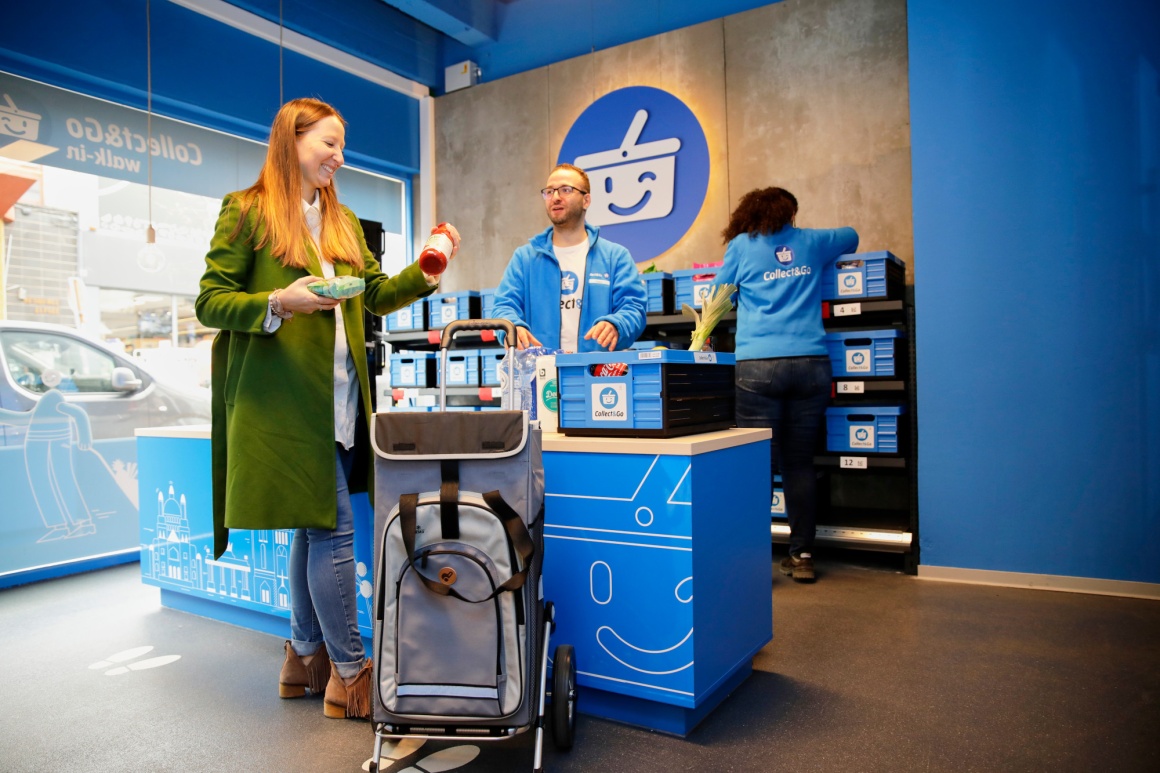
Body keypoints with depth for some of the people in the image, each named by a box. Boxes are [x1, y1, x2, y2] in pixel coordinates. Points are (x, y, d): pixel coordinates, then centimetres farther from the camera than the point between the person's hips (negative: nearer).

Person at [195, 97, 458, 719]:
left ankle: (306, 657, 27)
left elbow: (375, 295, 17)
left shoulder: (344, 222, 20)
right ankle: (349, 673, 7)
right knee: (333, 527, -7)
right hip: (287, 401, -7)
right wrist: (279, 303, -20)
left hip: (338, 400, 7)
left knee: (313, 525, 13)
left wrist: (425, 272, 1)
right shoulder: (247, 211, 0)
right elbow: (209, 302, -4)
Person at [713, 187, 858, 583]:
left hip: (758, 364, -2)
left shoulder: (740, 245, 11)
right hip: (811, 362, 3)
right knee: (799, 462, 8)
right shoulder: (811, 241, 18)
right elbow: (851, 236, 39)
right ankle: (802, 555, 12)